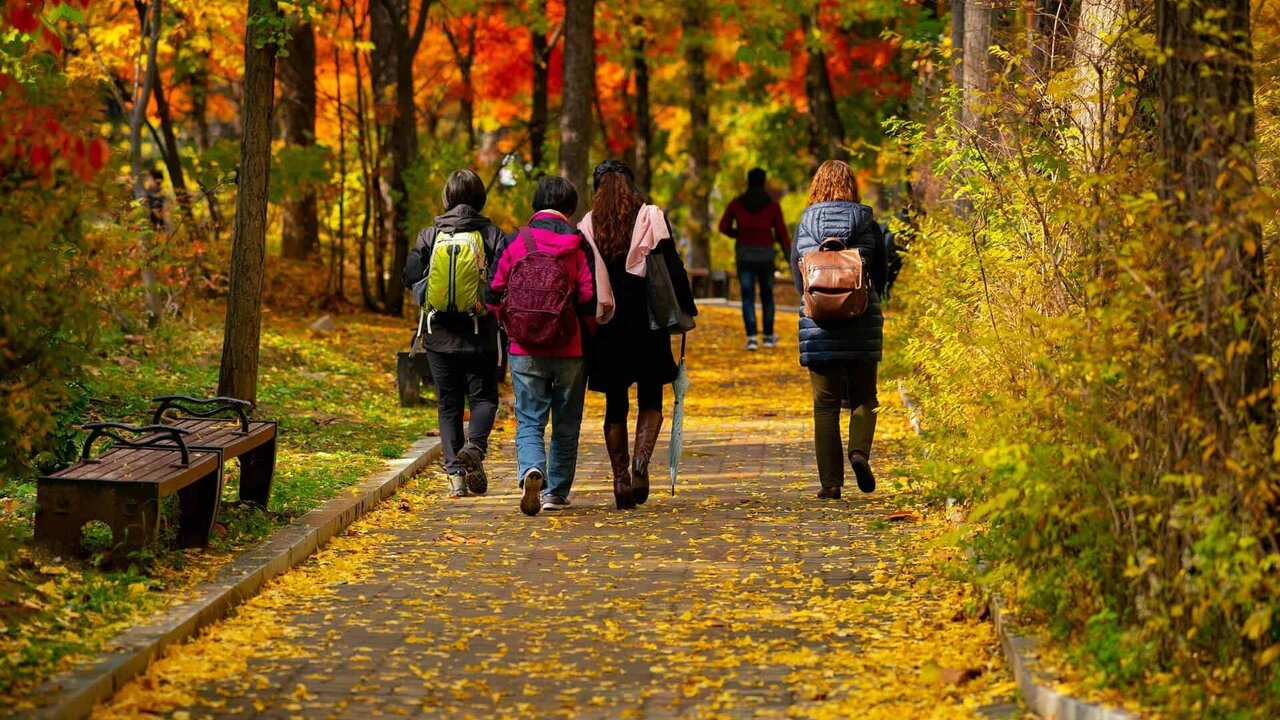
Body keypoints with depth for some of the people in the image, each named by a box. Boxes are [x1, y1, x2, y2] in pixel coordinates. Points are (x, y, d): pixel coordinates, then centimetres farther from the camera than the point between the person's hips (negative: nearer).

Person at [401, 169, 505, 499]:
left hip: (440, 334, 1)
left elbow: (411, 277, -3)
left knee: (448, 404, 9)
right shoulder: (492, 234, -4)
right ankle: (474, 445, -19)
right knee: (483, 397, 9)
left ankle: (455, 472, 1)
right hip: (480, 335, -1)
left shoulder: (429, 235, 0)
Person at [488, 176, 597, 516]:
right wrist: (588, 332, 10)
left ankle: (531, 470, -23)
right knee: (566, 425, 14)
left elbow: (495, 296, 0)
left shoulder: (514, 242, -3)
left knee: (529, 421, 4)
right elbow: (589, 300, -10)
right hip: (570, 349, 0)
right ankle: (556, 492, 18)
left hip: (525, 350, 0)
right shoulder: (578, 245, -6)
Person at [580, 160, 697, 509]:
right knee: (651, 400, 11)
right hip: (646, 321, -1)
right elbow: (672, 266, -4)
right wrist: (686, 309, 2)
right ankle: (641, 459, -13)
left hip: (604, 323, 1)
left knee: (615, 404, 10)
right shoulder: (651, 216, -1)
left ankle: (621, 479, 7)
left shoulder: (587, 225, 2)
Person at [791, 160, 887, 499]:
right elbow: (880, 271, 7)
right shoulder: (866, 221, 1)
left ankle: (831, 482, 2)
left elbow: (797, 272, 6)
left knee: (825, 404, 6)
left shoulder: (805, 222, 1)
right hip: (862, 324, 0)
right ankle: (859, 451, -12)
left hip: (818, 324, 0)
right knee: (864, 396, 14)